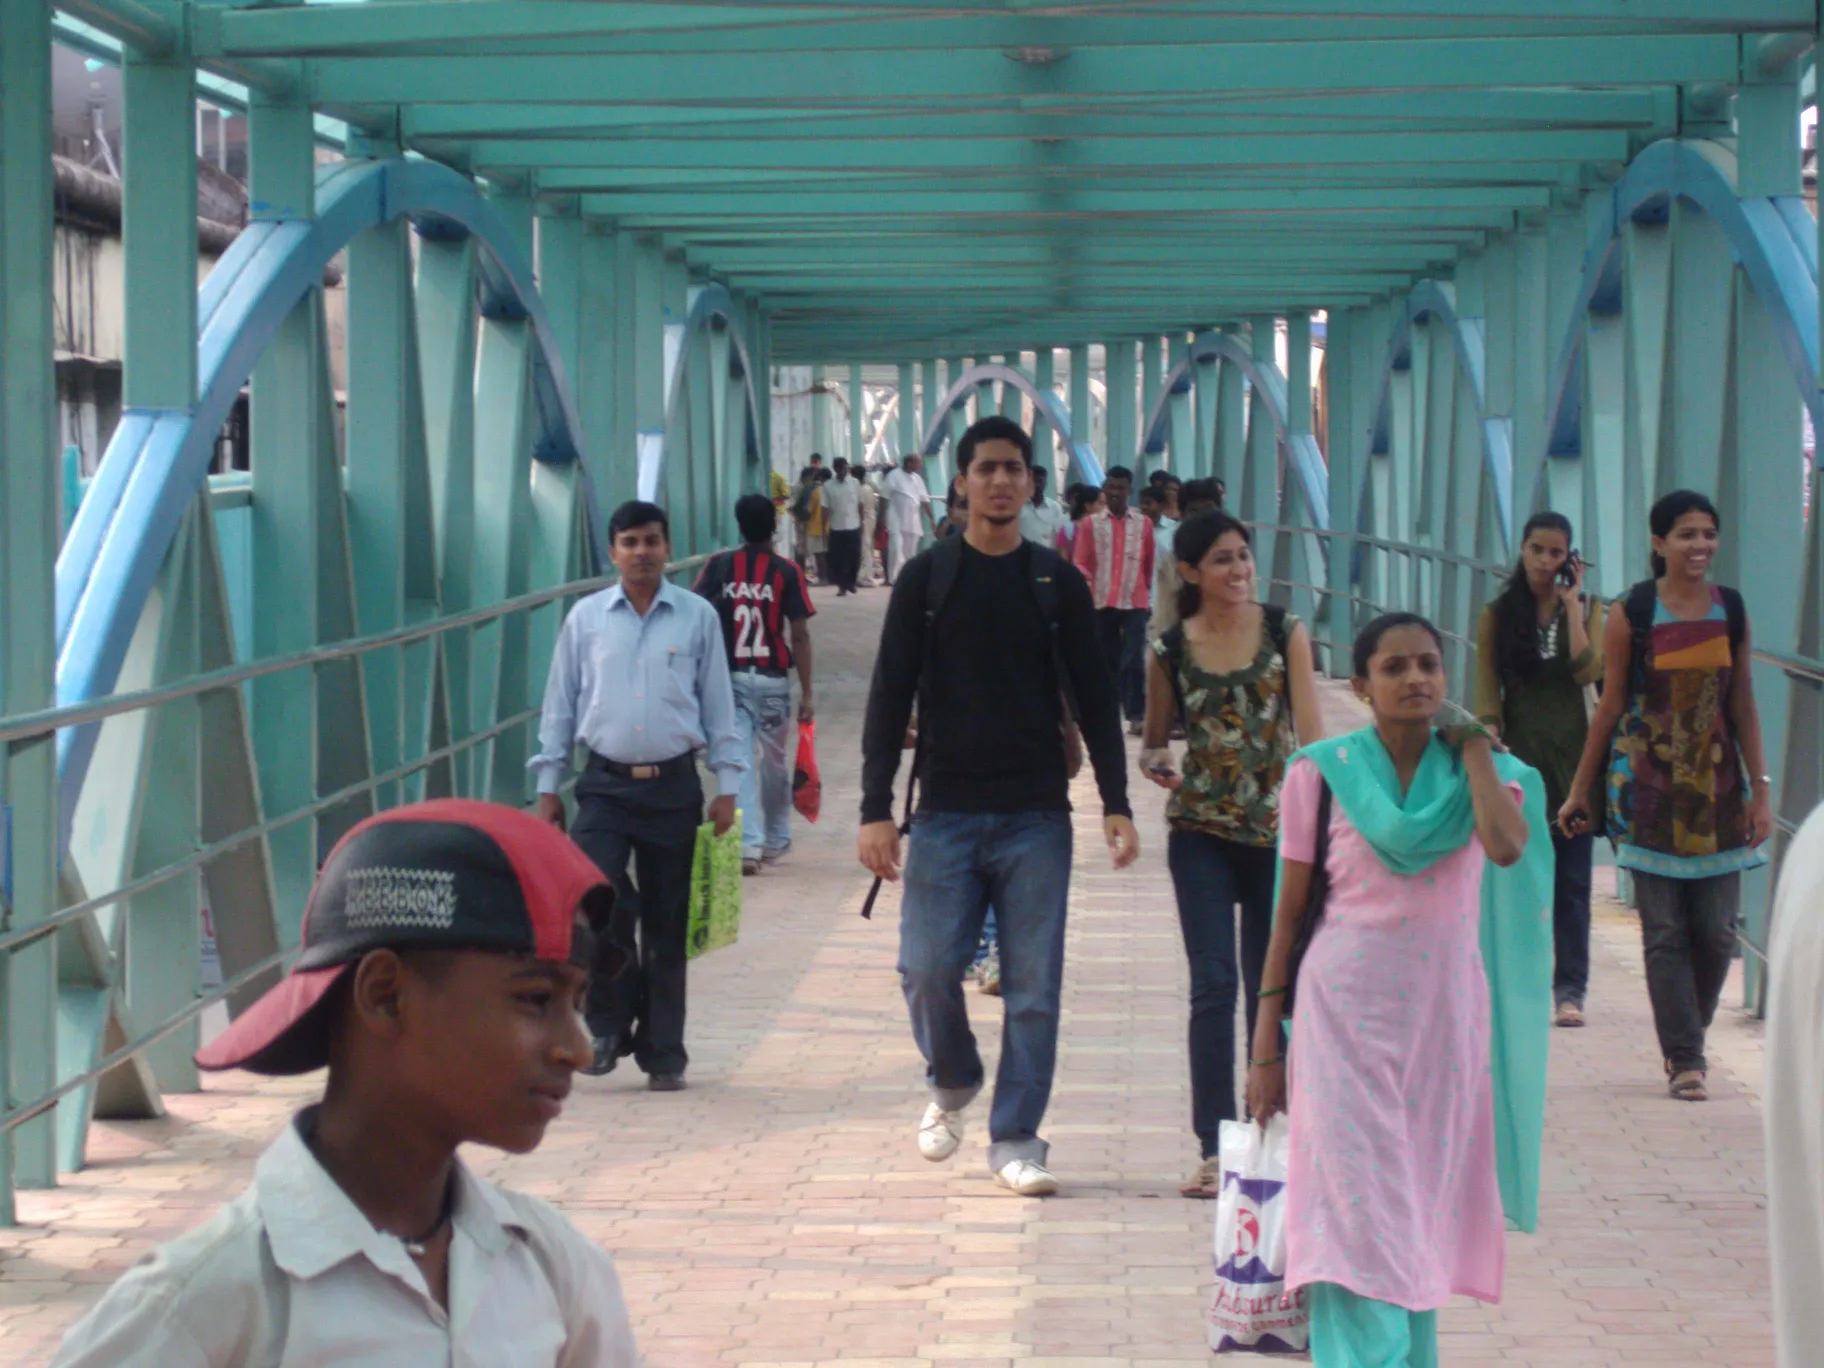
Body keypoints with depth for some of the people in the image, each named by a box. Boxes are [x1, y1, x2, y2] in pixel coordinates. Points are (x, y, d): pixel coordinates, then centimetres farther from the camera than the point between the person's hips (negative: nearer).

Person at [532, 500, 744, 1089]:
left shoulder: (698, 618, 3)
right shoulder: (586, 619, 4)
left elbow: (719, 705, 6)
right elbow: (559, 706, 9)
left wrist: (727, 785, 3)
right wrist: (547, 786, 7)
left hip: (673, 785, 0)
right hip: (606, 785, 0)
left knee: (666, 923, 5)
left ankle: (663, 1051, 15)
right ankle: (610, 1023, 5)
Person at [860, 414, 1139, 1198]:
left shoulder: (1058, 584, 7)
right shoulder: (926, 580, 5)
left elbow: (1094, 699, 10)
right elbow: (890, 698, 3)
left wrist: (1116, 803, 1)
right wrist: (876, 809, -4)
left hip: (1037, 816, 1)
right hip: (946, 813, 0)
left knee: (1033, 987, -1)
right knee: (928, 969, -6)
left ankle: (1015, 1139, 9)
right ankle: (952, 1083, 23)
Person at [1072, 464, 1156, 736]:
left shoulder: (1143, 524, 5)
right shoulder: (1091, 523, 5)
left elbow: (1150, 563, 13)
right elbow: (1079, 561, 1)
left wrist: (1147, 591, 16)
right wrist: (1085, 578, -19)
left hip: (1134, 602, -1)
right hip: (1100, 601, 1)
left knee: (1133, 660, -10)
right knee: (1108, 660, 11)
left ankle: (1136, 715, -11)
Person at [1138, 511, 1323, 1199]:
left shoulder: (1284, 633, 1)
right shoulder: (1170, 651, 1)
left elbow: (1310, 729, -1)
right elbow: (1154, 741, 12)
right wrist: (1155, 765, -11)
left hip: (1277, 830, 1)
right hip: (1201, 833, -1)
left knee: (1271, 985, 9)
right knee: (1214, 984, -8)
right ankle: (1215, 1147, -8)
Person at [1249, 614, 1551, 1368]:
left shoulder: (1480, 769, 3)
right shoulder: (1323, 771, -1)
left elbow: (1507, 846, -21)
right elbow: (1290, 913, 2)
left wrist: (1472, 747, -9)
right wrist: (1266, 1046, 1)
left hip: (1444, 1018, 2)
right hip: (1346, 1015, -2)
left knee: (1419, 1220, 10)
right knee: (1353, 1217, -10)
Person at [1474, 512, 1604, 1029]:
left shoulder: (1586, 608, 6)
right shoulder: (1498, 615, 4)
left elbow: (1587, 671, -10)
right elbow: (1487, 692, -1)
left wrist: (1571, 603, -8)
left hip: (1571, 758, 1)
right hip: (1520, 757, 0)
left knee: (1571, 880, 1)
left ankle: (1570, 989, 4)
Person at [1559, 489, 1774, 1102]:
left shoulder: (1732, 611, 5)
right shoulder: (1631, 614, -4)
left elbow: (1744, 706, 9)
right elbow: (1611, 706, 2)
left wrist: (1761, 788, 5)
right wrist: (1579, 791, 5)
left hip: (1717, 783, 3)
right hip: (1649, 782, -3)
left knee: (1716, 929, 1)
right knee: (1664, 929, -3)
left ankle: (1686, 1043, 21)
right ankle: (1684, 1058, 2)